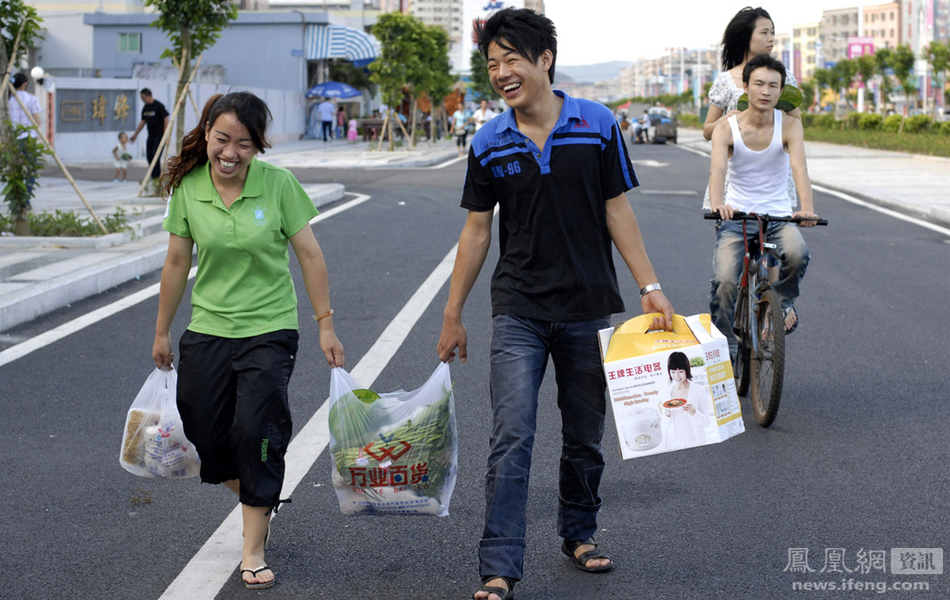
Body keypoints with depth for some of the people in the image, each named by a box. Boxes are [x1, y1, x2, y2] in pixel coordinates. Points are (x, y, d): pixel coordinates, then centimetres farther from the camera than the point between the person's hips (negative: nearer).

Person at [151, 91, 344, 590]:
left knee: (255, 433, -11)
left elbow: (309, 255, -4)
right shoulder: (188, 188, -4)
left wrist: (325, 324, -4)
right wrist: (162, 332, 12)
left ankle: (253, 552, 3)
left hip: (268, 329, -3)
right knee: (205, 437, 7)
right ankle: (260, 500, 38)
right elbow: (177, 262, 6)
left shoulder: (279, 184, -11)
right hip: (207, 330, 3)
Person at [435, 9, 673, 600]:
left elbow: (617, 212, 1)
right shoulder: (489, 142, 0)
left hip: (588, 308, 1)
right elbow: (477, 229, 6)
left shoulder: (597, 125, -3)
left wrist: (651, 287, -4)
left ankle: (579, 533, 34)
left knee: (586, 436, 13)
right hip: (519, 312, 0)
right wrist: (453, 316, 7)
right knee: (512, 439, -9)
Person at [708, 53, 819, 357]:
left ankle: (784, 300, 2)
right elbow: (718, 168, -25)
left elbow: (799, 167, -22)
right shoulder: (726, 128, -8)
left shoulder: (789, 126, -6)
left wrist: (807, 208, -42)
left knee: (797, 254, -31)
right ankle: (724, 351, 0)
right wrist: (717, 204, -47)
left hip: (778, 216, 1)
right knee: (724, 283, -20)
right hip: (736, 218, 0)